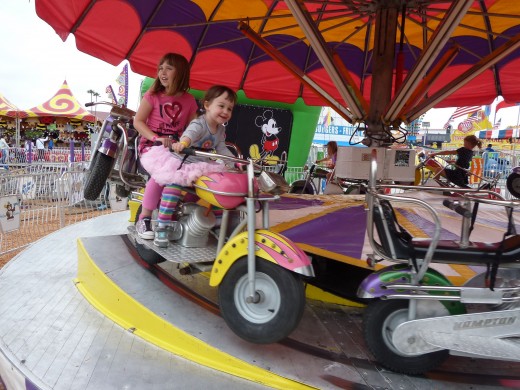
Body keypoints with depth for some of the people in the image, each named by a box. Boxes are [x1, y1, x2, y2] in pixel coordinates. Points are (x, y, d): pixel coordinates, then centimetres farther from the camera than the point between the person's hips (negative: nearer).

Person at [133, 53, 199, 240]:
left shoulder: (189, 100, 7)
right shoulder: (153, 95, 1)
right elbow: (138, 121, -3)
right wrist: (156, 138, -19)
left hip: (175, 147, 3)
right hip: (151, 145, -3)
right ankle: (144, 220, -19)